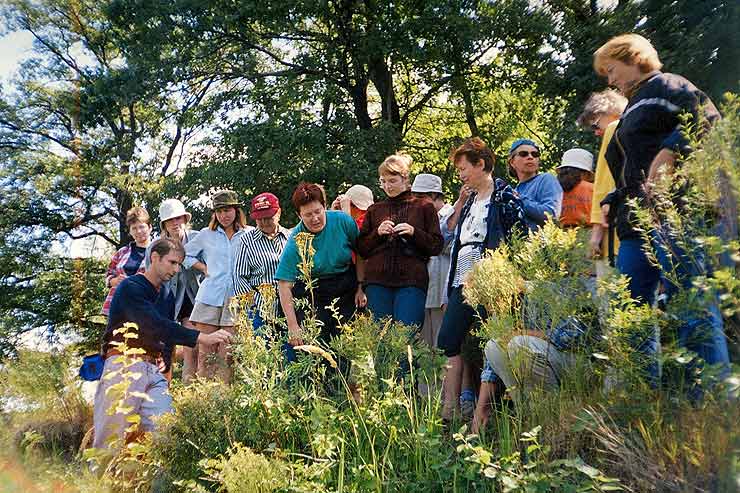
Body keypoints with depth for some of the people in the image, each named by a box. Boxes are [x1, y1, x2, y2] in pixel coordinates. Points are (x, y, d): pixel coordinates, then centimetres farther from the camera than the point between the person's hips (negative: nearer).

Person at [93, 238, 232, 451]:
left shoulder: (167, 296, 19)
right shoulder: (130, 288, -6)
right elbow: (156, 326, -20)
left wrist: (166, 369, 5)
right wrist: (202, 338, -27)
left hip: (155, 370, 7)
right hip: (125, 364, -6)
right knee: (113, 437, -7)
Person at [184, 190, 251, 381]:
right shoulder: (206, 235, 13)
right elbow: (185, 254, 23)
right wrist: (203, 268, 10)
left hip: (235, 300, -2)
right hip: (209, 299, 2)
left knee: (226, 357, -3)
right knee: (205, 354, 2)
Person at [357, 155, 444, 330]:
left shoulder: (424, 206, 11)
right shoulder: (374, 210, 17)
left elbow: (436, 246, 5)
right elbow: (361, 249, 14)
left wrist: (414, 232, -9)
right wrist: (377, 233, -3)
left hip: (412, 281, -2)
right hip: (378, 281, 3)